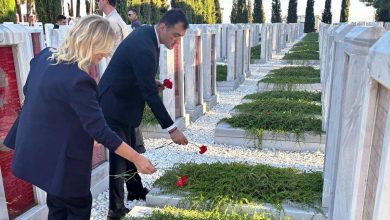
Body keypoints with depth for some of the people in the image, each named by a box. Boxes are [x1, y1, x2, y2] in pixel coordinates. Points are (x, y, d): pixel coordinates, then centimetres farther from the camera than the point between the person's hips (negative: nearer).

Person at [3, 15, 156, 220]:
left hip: (36, 149, 9)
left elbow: (28, 90, 14)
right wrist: (136, 158, -25)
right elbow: (99, 130, -29)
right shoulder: (77, 80, -29)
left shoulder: (44, 56, -2)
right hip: (57, 157, -9)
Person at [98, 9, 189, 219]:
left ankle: (136, 189, 40)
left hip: (123, 101, 9)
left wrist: (152, 81, 1)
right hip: (114, 105, -9)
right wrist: (172, 129, -29)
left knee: (130, 149, 21)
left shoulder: (146, 32, -1)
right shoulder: (143, 48, -31)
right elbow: (150, 95, -31)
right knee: (120, 154, 0)